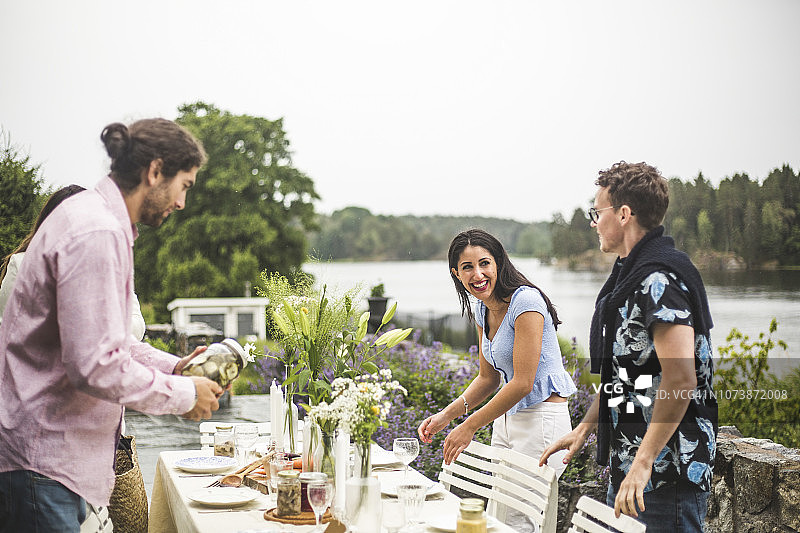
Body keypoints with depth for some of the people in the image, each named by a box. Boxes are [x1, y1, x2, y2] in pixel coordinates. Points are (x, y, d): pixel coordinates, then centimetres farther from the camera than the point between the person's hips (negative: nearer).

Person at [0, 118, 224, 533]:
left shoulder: (93, 217, 15)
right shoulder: (97, 234, -20)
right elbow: (95, 366, -26)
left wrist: (172, 366, 10)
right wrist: (183, 394, -14)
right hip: (38, 460, -11)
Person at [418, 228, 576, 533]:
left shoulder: (525, 301, -19)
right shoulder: (482, 310, 8)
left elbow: (522, 383, -21)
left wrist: (470, 426, -16)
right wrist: (446, 415, 2)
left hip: (541, 420, -9)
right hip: (506, 420, 9)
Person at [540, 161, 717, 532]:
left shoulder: (660, 276, -17)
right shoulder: (631, 273, 16)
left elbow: (681, 380, -26)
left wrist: (643, 463, -26)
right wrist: (584, 428, 19)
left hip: (665, 471, -10)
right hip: (629, 463, 10)